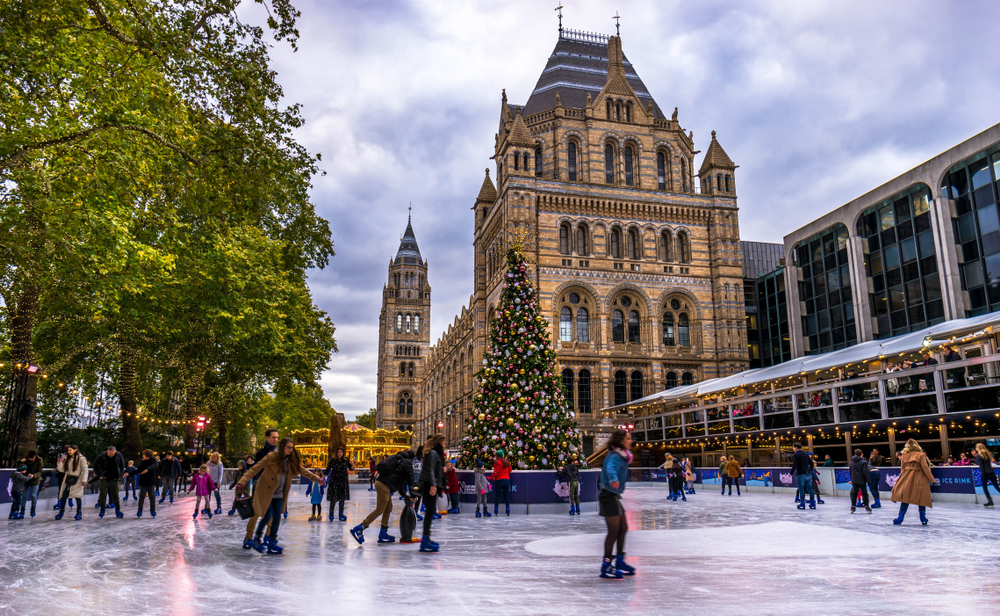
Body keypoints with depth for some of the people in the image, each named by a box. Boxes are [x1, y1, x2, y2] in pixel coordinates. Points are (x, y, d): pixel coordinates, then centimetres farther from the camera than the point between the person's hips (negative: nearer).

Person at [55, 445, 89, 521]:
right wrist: (60, 462, -5)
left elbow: (85, 469, -9)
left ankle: (79, 513, 8)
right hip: (67, 479, 5)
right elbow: (62, 470, 12)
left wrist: (84, 480, -15)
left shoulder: (81, 458, -7)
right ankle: (61, 512, 19)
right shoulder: (67, 458, 9)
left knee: (77, 496, -5)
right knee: (63, 496, 3)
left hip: (77, 479, -5)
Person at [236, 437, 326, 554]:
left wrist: (318, 479, 5)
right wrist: (242, 482, -28)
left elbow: (302, 470, 11)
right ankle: (256, 539, 12)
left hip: (279, 494, 5)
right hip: (266, 491, -5)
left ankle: (272, 544, 12)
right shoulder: (271, 457, -15)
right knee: (267, 515, -10)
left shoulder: (292, 461, 2)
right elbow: (255, 469, -18)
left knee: (277, 518, 1)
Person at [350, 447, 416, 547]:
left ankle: (383, 535, 17)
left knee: (388, 508, 14)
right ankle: (359, 529, -7)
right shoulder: (407, 463, 0)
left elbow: (401, 481, 30)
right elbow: (410, 480, -2)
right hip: (384, 485, -9)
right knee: (380, 510, -6)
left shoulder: (400, 460, 26)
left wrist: (404, 495, 29)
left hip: (380, 482, 9)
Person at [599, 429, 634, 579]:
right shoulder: (614, 456, -19)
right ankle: (606, 567, -2)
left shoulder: (622, 456, 11)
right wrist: (613, 479, -59)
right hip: (608, 496, -10)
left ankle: (620, 561, 28)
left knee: (623, 528, 15)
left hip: (614, 496, 10)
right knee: (614, 531, -8)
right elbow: (611, 468, -41)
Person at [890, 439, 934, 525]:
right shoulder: (921, 455, -4)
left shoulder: (904, 455, 7)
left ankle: (900, 518, -2)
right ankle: (923, 519, 8)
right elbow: (925, 468, -7)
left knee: (905, 498, 2)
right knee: (922, 498, 7)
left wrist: (902, 478, 21)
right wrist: (931, 479, -1)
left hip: (907, 479, 3)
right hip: (919, 479, -3)